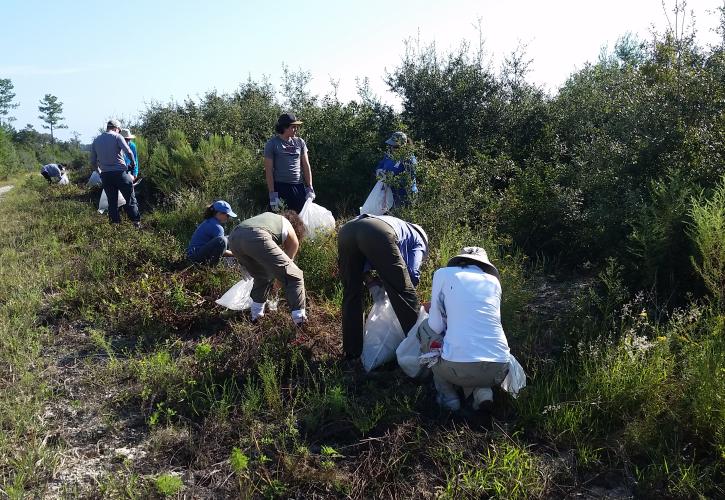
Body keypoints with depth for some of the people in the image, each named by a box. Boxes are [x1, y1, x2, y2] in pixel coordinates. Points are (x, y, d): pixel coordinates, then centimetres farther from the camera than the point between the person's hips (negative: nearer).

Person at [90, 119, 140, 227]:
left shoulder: (96, 140, 13)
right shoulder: (117, 137, -3)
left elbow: (93, 162, 13)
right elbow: (129, 152, -14)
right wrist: (133, 164, 2)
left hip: (105, 175, 5)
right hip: (120, 172, -5)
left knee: (112, 201, 11)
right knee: (130, 199, 2)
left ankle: (115, 223, 12)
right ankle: (136, 222, 0)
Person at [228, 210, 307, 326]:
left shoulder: (270, 216, 43)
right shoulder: (293, 237, 28)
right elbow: (287, 265, 36)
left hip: (234, 238, 6)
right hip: (256, 238, -6)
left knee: (262, 276, 29)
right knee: (294, 276, 6)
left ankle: (256, 314, 27)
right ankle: (300, 319, -2)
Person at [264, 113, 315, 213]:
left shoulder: (299, 142, 10)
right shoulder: (272, 144, -1)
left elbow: (306, 166, 12)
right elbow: (268, 171, -4)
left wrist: (310, 188, 6)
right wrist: (272, 194, -9)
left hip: (299, 186, 4)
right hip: (281, 187, -4)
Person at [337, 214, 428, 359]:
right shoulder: (418, 240, 31)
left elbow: (362, 258, 34)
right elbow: (412, 274, 13)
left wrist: (370, 282, 25)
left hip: (347, 229, 6)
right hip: (378, 235, -6)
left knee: (351, 293, 20)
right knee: (404, 295, 8)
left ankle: (352, 351, 27)